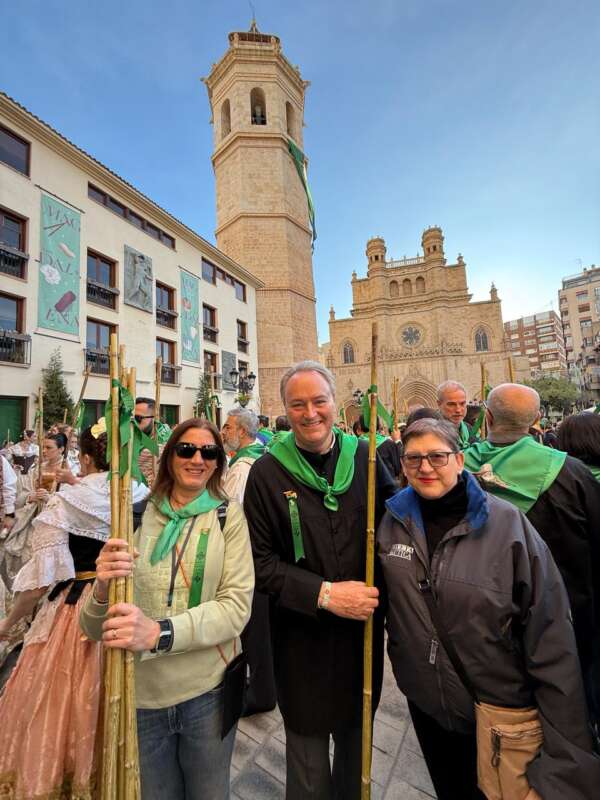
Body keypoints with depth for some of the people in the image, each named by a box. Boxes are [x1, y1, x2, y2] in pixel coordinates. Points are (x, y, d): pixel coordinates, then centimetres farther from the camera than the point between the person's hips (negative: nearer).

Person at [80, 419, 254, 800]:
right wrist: (102, 590, -25)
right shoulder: (138, 516, -5)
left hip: (209, 691, 0)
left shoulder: (228, 515, -8)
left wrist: (160, 632, -27)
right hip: (139, 694, 1)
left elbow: (237, 605, -15)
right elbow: (93, 629, -3)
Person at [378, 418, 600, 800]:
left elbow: (551, 636, -17)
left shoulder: (507, 523, -21)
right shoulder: (394, 520, -11)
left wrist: (566, 753, -15)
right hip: (425, 701, 3)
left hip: (500, 711, -2)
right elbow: (382, 595, 6)